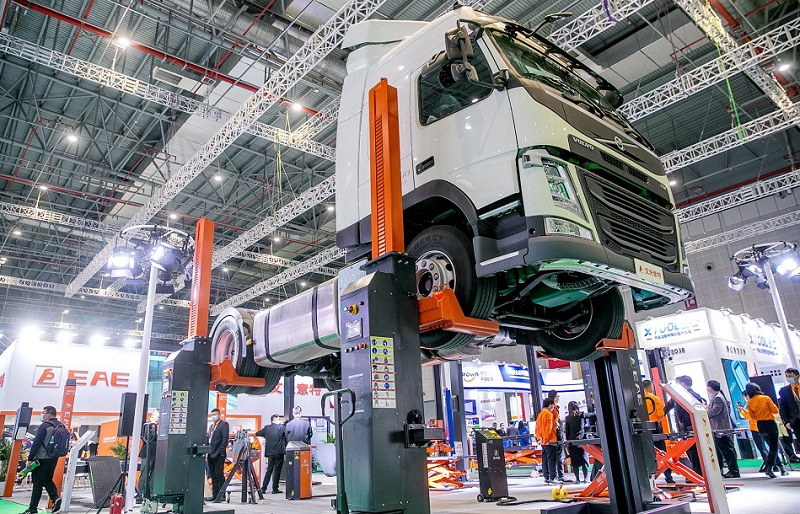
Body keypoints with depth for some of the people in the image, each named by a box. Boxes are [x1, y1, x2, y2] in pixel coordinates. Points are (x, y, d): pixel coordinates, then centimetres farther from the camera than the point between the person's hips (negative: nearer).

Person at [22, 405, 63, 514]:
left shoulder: (44, 426, -14)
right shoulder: (61, 426, 10)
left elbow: (36, 444, -17)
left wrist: (30, 459, -13)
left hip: (42, 459, -7)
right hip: (54, 459, 7)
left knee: (38, 483, 1)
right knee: (48, 480, 18)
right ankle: (55, 498, -1)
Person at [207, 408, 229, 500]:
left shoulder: (224, 424, -3)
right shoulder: (211, 426, 21)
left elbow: (225, 439, -11)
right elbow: (209, 439, 21)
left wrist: (221, 451, -18)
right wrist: (207, 450, 8)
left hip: (218, 454, -8)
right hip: (211, 454, 8)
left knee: (219, 475, -8)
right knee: (213, 475, 9)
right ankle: (215, 494, 14)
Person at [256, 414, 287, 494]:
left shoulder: (267, 428, 4)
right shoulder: (281, 427, -6)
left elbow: (257, 433, 13)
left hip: (270, 452, 4)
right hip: (279, 452, -4)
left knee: (269, 470, 13)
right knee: (277, 471, 3)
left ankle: (263, 488, 10)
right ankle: (275, 489, 4)